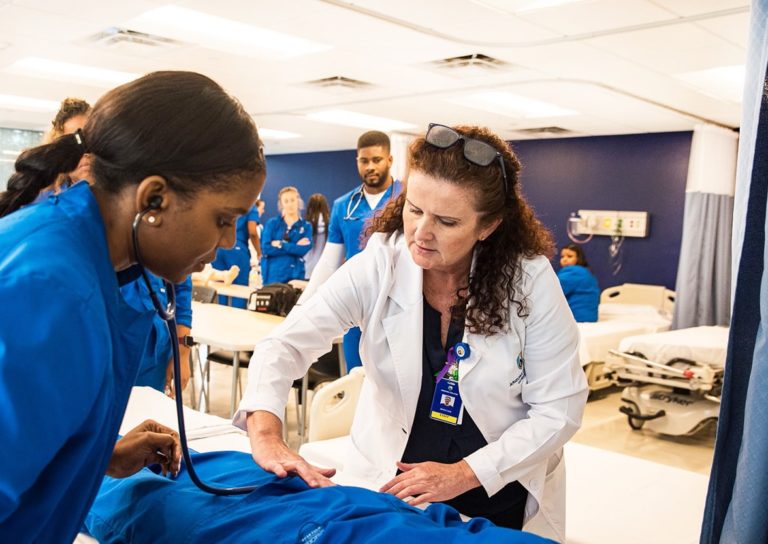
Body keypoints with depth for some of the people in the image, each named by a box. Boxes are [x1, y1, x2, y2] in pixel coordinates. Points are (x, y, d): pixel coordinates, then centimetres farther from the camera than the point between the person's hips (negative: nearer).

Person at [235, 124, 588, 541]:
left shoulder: (530, 280, -19)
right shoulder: (379, 266, -17)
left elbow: (559, 410, -15)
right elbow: (286, 344, -20)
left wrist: (464, 474, -22)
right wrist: (266, 432, -38)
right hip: (385, 485, 1)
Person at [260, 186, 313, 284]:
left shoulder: (306, 226, 8)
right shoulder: (272, 223, 8)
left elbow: (304, 249, -9)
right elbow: (265, 248, -7)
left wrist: (280, 245, -8)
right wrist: (295, 246, -9)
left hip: (295, 275, 0)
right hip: (273, 274, 0)